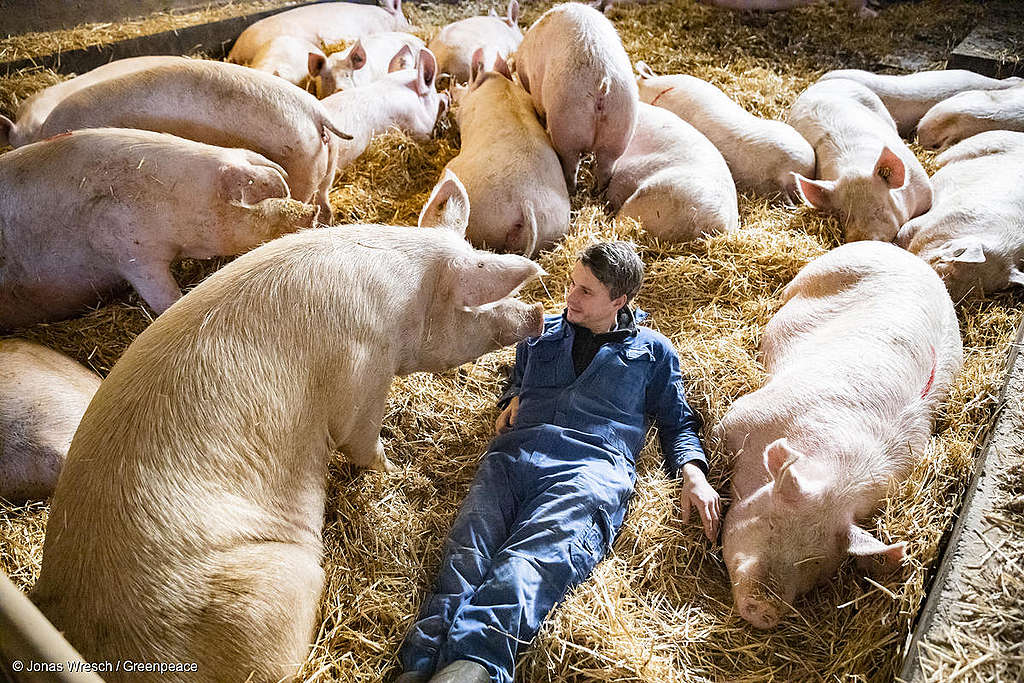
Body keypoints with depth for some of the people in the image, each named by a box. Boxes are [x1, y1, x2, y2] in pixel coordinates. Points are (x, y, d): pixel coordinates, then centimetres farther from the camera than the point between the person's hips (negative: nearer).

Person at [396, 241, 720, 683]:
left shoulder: (652, 350, 23)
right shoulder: (542, 332, 31)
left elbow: (677, 423, 25)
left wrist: (693, 472, 6)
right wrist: (514, 399, 23)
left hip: (593, 467, -3)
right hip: (513, 456, 4)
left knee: (531, 560, -35)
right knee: (467, 553, -28)